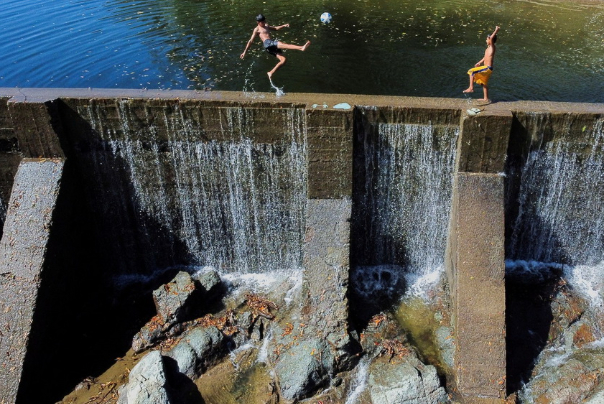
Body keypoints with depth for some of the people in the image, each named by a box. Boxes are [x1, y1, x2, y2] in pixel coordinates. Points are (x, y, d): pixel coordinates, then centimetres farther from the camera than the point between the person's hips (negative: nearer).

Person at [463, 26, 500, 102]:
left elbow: (492, 38, -28)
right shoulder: (488, 48, 15)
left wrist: (496, 30, -17)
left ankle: (471, 88, -17)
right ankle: (486, 98, 27)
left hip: (487, 68, -10)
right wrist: (479, 63, 30)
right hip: (486, 68, 10)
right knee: (484, 83, 18)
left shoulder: (492, 47, -12)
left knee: (471, 71, -16)